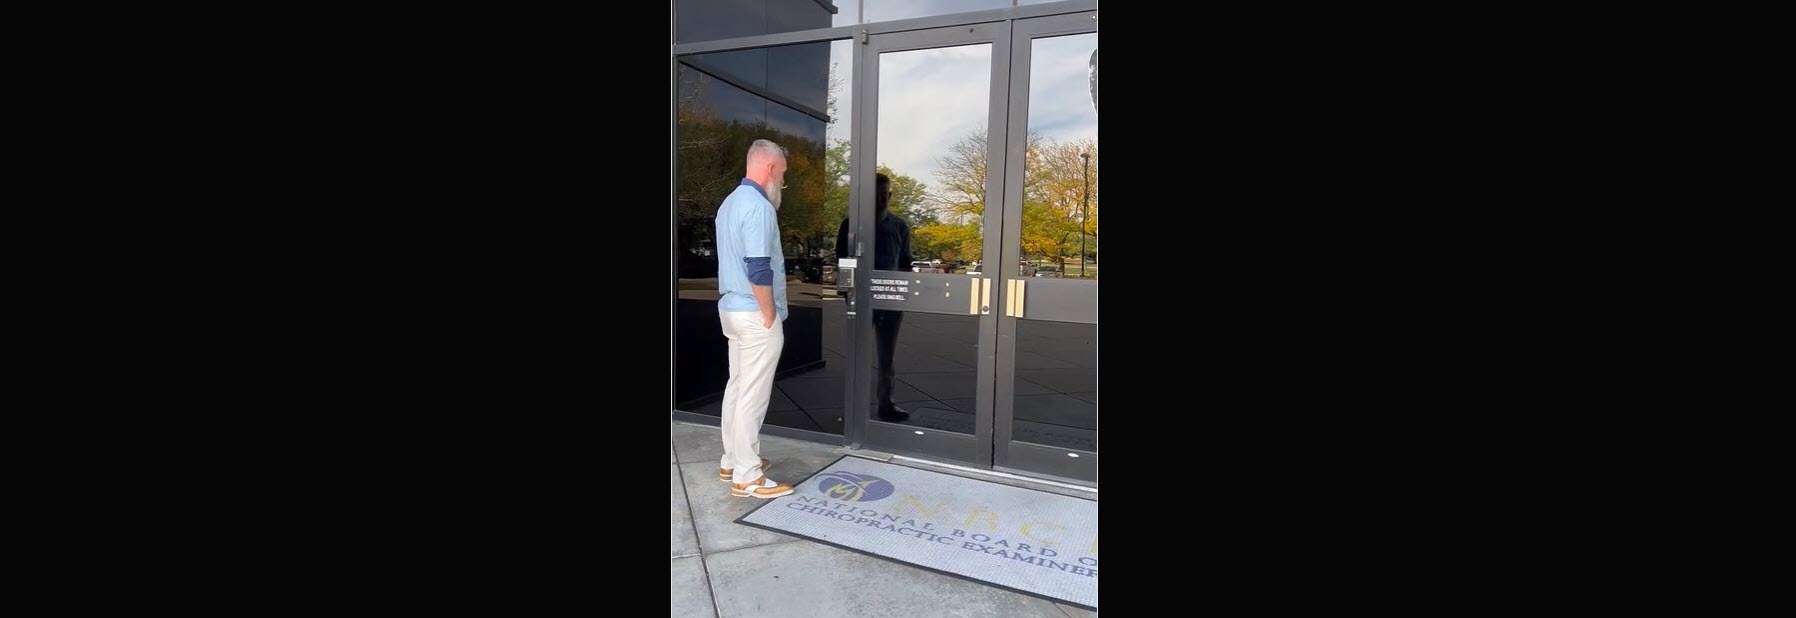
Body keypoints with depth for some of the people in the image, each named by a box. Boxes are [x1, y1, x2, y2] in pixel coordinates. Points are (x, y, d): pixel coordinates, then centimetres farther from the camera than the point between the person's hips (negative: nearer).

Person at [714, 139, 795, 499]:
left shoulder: (730, 201, 14)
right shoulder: (759, 207, -18)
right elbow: (758, 269, -24)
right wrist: (770, 317, -15)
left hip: (731, 307, 10)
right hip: (754, 314, -10)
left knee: (737, 387, 16)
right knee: (753, 396, -4)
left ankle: (732, 461, 27)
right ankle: (747, 478, 4)